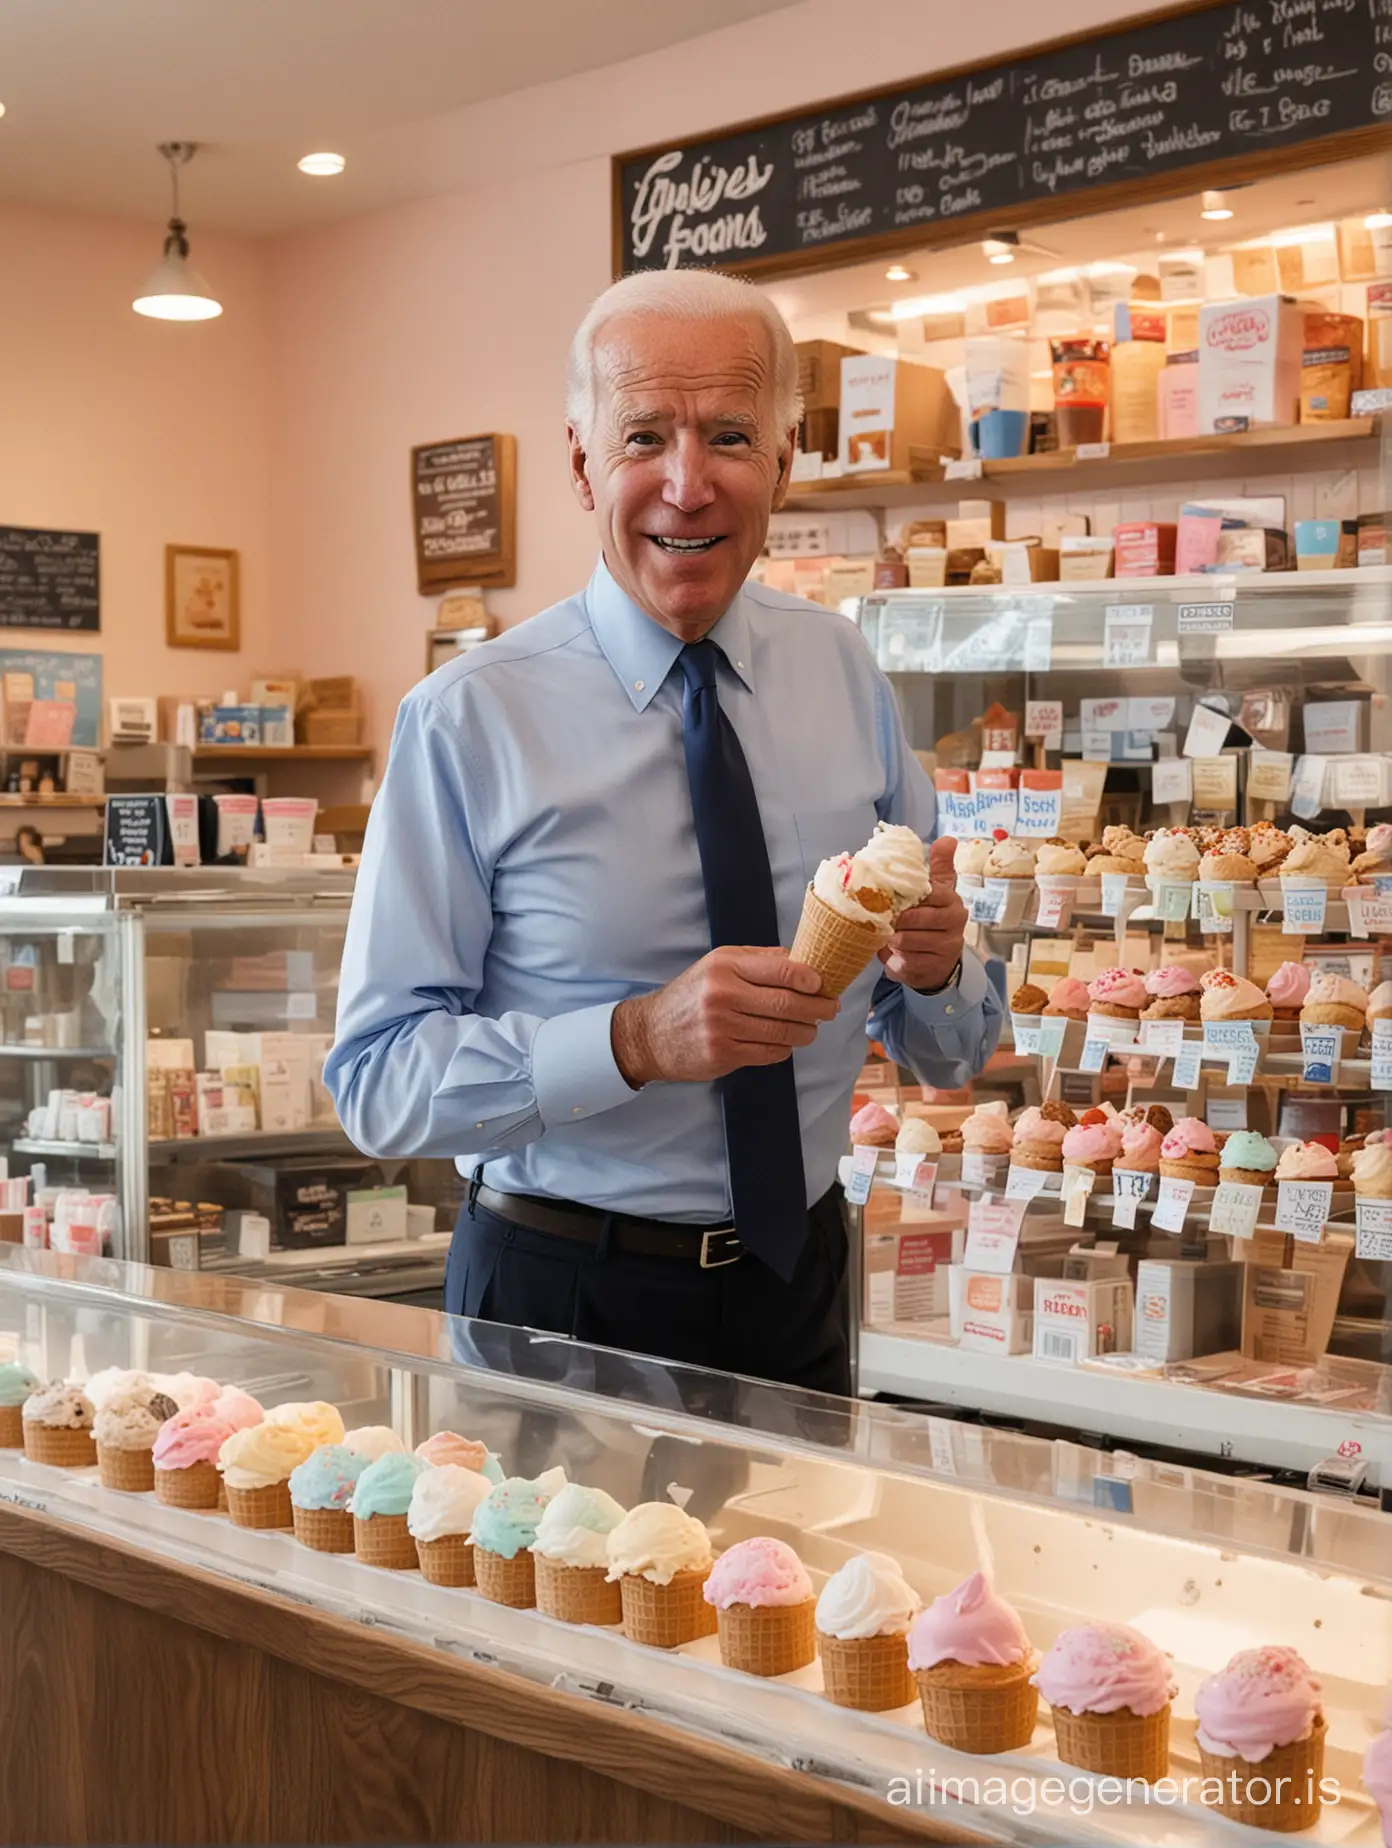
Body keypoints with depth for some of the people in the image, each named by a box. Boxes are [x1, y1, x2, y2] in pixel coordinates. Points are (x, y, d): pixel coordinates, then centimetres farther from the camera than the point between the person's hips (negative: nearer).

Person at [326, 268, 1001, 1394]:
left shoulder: (846, 676, -1)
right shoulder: (470, 721, -14)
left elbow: (953, 1056, 3)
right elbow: (377, 1081, -17)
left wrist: (934, 964, -19)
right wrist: (637, 1039, -31)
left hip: (798, 1286, 4)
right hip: (563, 1299, -3)